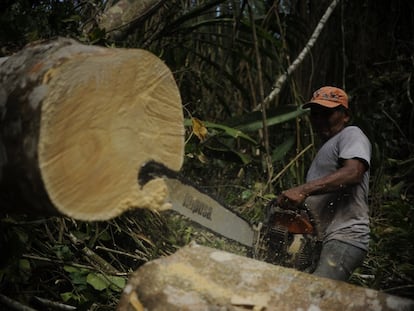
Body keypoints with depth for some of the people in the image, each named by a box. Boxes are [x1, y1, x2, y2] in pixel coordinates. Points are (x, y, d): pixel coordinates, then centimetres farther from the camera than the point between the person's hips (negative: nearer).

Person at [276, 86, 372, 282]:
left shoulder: (351, 135, 3)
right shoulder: (325, 149, 30)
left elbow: (353, 172, -19)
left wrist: (303, 190, -28)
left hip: (344, 238, -9)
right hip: (320, 243, 9)